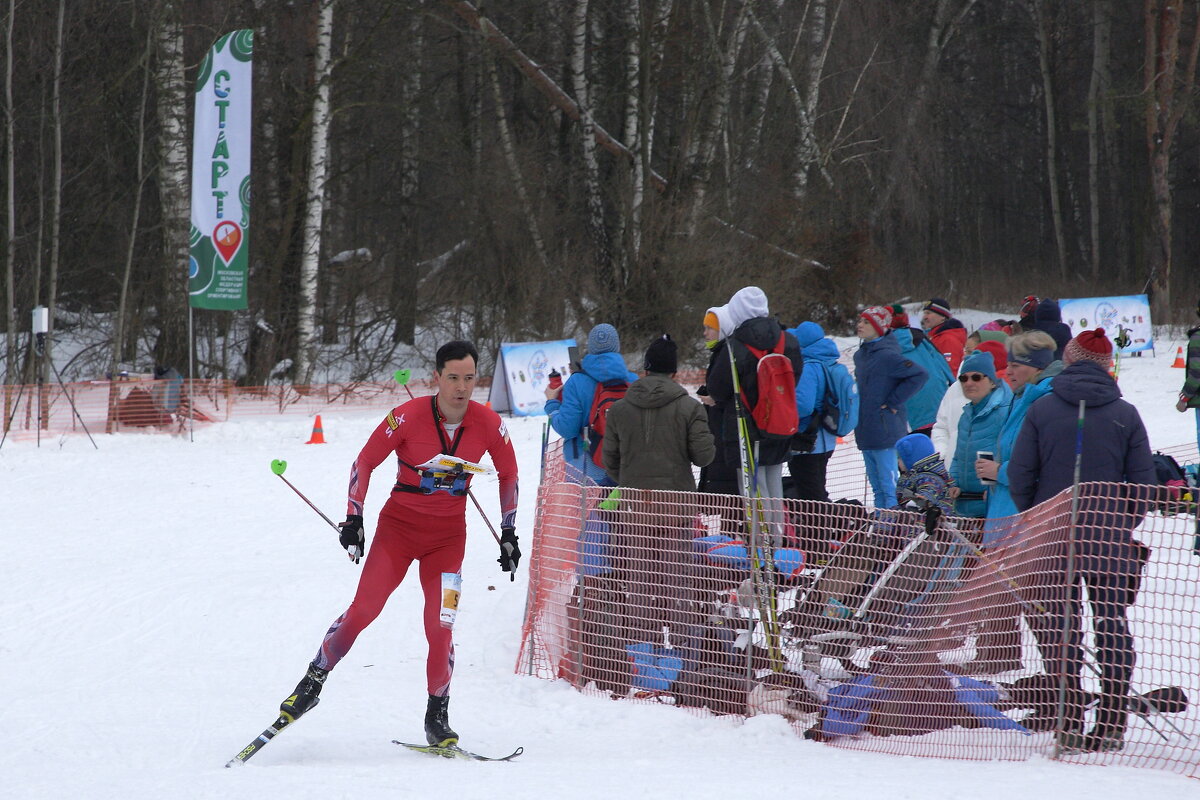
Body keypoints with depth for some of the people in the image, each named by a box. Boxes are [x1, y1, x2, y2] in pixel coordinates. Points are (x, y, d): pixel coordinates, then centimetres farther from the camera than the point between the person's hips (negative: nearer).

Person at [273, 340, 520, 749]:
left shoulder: (489, 425, -9)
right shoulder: (408, 417, -17)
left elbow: (508, 476, 8)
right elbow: (365, 462, -5)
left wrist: (509, 535, 7)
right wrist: (353, 519, -10)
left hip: (448, 534, 1)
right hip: (399, 525, -1)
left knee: (440, 627, -9)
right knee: (362, 609, -12)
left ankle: (437, 717, 6)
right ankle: (313, 681, 6)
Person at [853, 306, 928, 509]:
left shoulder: (887, 356, -15)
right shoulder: (861, 355, 12)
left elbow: (919, 375, -20)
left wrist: (892, 402, -16)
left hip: (885, 431, -9)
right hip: (865, 431, 9)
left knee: (888, 486, -8)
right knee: (877, 487, 14)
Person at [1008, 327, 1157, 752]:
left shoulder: (1041, 409, -2)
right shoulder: (1125, 414, 0)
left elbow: (1019, 474, -2)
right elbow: (1143, 479, 1)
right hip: (1111, 536, 1)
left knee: (1058, 625, 4)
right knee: (1112, 625, 5)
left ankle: (1070, 722, -1)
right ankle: (1111, 724, 1)